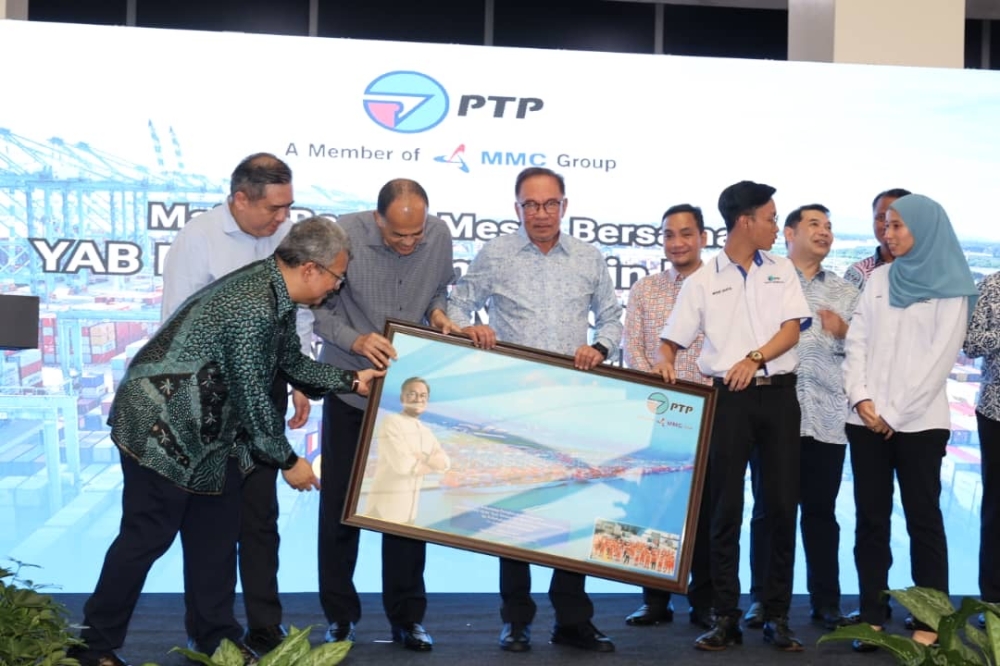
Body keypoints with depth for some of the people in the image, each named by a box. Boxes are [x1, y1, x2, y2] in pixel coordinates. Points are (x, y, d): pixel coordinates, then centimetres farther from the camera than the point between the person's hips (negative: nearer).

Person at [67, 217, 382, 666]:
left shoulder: (275, 293, 2)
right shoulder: (254, 309, -28)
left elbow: (292, 363, 16)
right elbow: (252, 396, -23)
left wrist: (352, 380, 11)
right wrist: (288, 461, -11)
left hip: (209, 430, 10)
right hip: (162, 427, -10)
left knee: (214, 535, 14)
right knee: (147, 537, 0)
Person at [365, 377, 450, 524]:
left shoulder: (427, 433, 14)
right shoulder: (391, 422, -10)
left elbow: (445, 463, 2)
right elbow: (403, 464, -20)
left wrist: (421, 457, -16)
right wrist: (433, 462, -4)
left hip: (410, 509, 8)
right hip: (386, 507, -7)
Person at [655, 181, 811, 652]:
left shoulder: (781, 270, 11)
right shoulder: (702, 281, 5)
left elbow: (792, 329, 1)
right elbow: (672, 340, 5)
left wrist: (755, 358, -16)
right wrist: (665, 365, -16)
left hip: (778, 395, 2)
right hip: (728, 398, -2)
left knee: (782, 506, 1)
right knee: (725, 509, 0)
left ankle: (776, 617, 9)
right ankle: (726, 617, 7)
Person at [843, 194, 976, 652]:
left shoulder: (950, 287, -1)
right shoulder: (879, 279, 13)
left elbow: (939, 358, -7)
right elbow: (857, 342, 8)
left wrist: (895, 412, -10)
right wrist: (860, 396, -6)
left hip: (919, 422, -4)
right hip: (867, 420, 4)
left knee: (923, 519, -1)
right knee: (870, 519, 5)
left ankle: (929, 624, 4)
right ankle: (872, 618, 11)